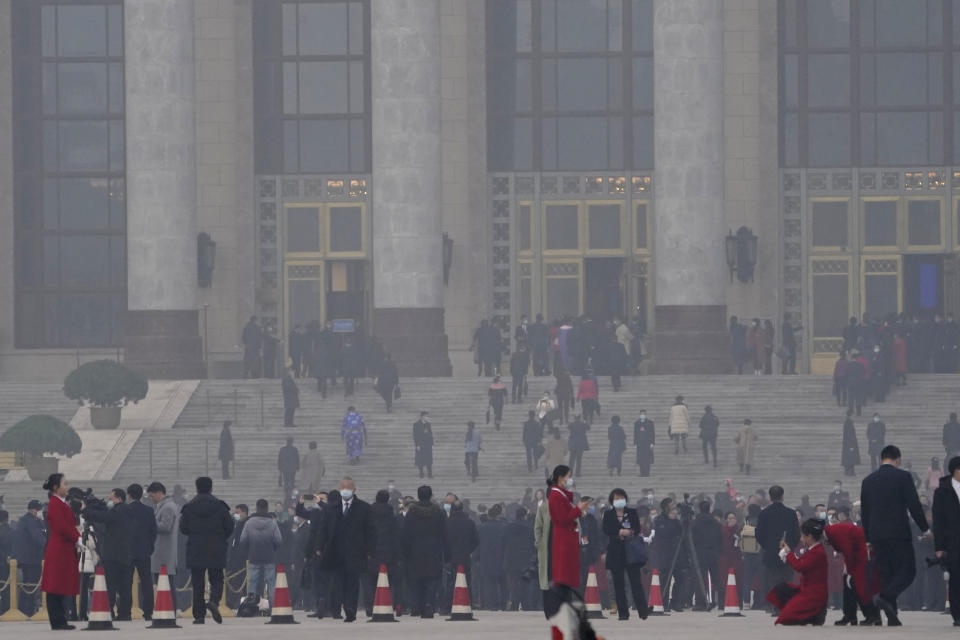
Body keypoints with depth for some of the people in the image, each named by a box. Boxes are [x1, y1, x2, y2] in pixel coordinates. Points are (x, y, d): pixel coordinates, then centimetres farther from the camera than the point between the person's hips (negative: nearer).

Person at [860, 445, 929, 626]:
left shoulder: (868, 481, 11)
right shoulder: (902, 477, -4)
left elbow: (864, 512, 14)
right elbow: (914, 505, -8)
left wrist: (868, 539, 20)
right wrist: (924, 528, 4)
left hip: (877, 535, 5)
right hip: (899, 533, -5)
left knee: (886, 574, 9)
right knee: (907, 570, 0)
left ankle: (892, 618, 4)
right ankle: (886, 596, -25)